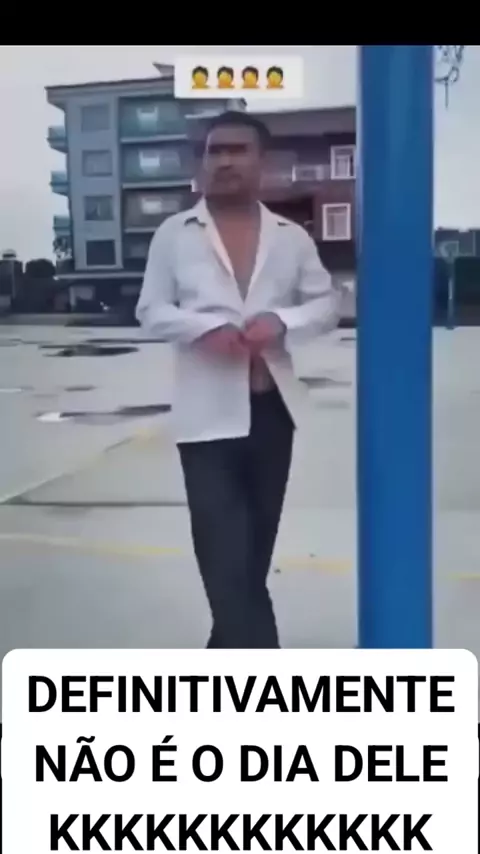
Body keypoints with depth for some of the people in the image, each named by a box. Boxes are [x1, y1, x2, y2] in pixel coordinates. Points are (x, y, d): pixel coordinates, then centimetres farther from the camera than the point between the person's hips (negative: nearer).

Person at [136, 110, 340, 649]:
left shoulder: (291, 237, 6)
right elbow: (150, 313, 2)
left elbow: (328, 305, 7)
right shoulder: (174, 234, 1)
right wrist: (205, 328, -18)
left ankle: (227, 658, 36)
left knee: (255, 551, 15)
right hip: (207, 416, -3)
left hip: (273, 410, 4)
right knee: (227, 560, -9)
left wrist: (282, 322, -14)